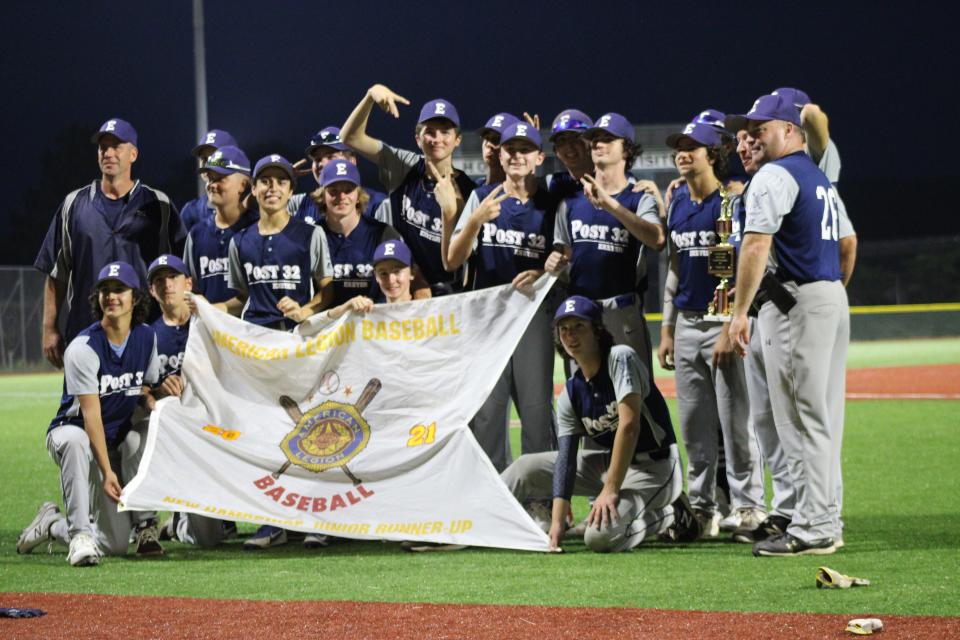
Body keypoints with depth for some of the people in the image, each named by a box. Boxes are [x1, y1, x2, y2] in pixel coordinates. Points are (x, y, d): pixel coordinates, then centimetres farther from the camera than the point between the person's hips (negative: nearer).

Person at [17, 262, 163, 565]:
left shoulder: (147, 338, 0)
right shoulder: (83, 348, -19)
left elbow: (146, 389, 12)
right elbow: (91, 414, -24)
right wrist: (106, 472, -33)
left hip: (118, 438, 4)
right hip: (73, 429, -4)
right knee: (75, 440, -41)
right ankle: (80, 533, -32)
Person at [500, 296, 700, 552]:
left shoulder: (620, 358, -17)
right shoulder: (570, 394, 2)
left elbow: (629, 426, -26)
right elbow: (565, 458, -4)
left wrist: (610, 490, -28)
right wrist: (557, 522, -16)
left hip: (653, 467, -7)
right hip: (607, 462, 8)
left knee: (599, 536, -27)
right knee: (527, 468, 4)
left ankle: (668, 516, -4)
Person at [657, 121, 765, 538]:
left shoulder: (730, 202, -8)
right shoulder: (678, 206, 14)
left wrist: (730, 329, -18)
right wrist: (667, 329, 16)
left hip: (723, 322, -7)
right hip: (686, 325, 7)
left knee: (735, 419, -8)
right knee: (693, 427, 8)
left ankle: (748, 506, -4)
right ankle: (702, 508, 14)